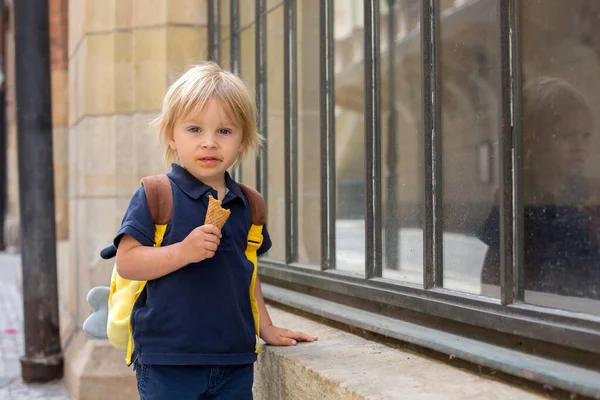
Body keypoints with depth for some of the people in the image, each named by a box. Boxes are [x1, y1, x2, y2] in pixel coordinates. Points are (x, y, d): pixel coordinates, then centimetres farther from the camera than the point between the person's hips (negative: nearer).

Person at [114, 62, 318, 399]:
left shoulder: (245, 204, 10)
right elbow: (127, 262, -12)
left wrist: (266, 328, 20)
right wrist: (183, 251, -24)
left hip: (235, 362, 5)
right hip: (168, 362, -5)